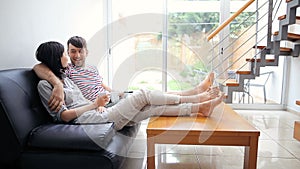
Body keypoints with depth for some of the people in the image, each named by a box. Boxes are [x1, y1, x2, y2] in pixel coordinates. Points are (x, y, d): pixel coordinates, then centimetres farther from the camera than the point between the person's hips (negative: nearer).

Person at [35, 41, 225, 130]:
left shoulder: (64, 76, 20)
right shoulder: (45, 84, -5)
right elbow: (64, 115, -12)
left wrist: (98, 102, 6)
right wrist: (95, 104, -10)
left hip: (98, 114, 8)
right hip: (90, 120, -8)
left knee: (154, 108, -6)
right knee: (143, 94, -14)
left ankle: (200, 107, 0)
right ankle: (196, 98, -2)